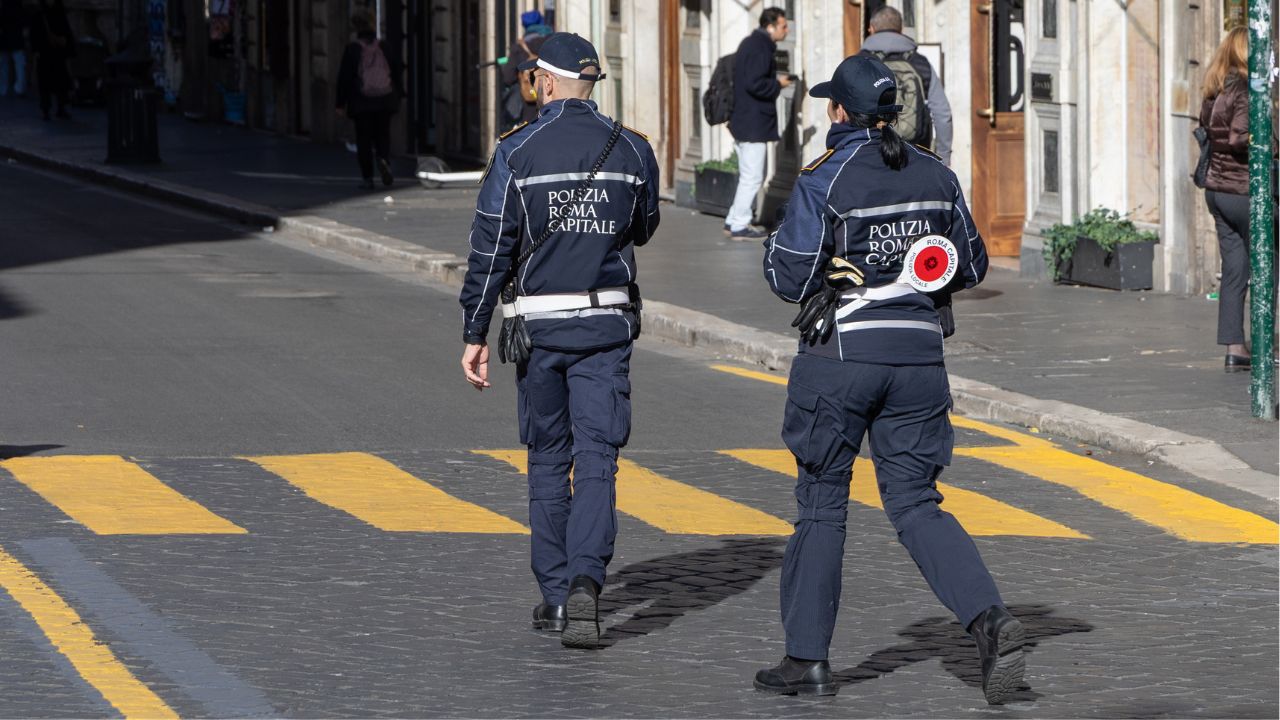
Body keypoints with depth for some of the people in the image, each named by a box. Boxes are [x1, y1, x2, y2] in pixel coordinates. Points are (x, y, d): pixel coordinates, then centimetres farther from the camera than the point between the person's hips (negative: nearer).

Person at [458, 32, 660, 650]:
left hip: (538, 324, -1)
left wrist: (474, 335, -2)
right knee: (596, 459, -2)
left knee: (548, 461, 11)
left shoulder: (517, 153, -7)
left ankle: (555, 596, 16)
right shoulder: (632, 150, 0)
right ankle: (585, 580, -21)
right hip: (608, 325, 1)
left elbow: (490, 250, -7)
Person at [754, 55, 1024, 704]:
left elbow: (788, 278, -10)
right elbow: (971, 266, 12)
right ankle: (990, 619, -13)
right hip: (919, 352, 4)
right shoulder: (935, 175, 4)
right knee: (915, 502, 8)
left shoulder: (824, 180, -11)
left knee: (821, 503, 8)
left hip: (841, 354, -4)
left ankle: (807, 657, 11)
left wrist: (777, 244, 9)